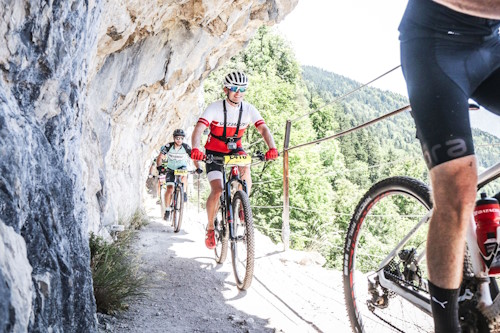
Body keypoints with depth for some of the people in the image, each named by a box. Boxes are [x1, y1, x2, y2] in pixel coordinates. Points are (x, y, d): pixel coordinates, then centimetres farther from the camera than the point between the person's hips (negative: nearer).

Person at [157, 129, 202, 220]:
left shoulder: (186, 147, -19)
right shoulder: (168, 146, -20)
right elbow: (160, 157, -24)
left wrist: (198, 168, -39)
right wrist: (159, 167, -42)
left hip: (182, 167, 0)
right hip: (170, 169, 0)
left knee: (184, 176, -36)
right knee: (169, 189, -12)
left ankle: (184, 193, -13)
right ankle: (167, 209, 3)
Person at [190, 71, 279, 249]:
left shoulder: (249, 109, -11)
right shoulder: (214, 108, -20)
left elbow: (263, 128, -21)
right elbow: (198, 129, -32)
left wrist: (272, 148, -41)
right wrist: (195, 149, -52)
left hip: (235, 149, 3)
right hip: (214, 152, -3)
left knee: (245, 168, -30)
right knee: (217, 191, -16)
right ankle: (210, 228, 7)